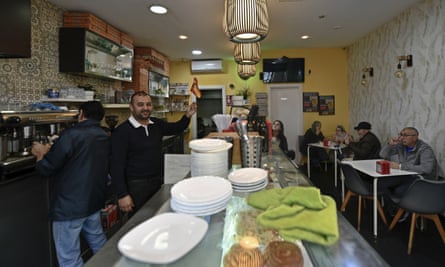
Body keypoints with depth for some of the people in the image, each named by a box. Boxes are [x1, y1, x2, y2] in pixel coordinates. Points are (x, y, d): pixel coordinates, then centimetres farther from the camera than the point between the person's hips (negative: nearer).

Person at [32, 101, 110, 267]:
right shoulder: (104, 137, 5)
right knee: (97, 241, 24)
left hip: (69, 205, -7)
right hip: (94, 200, 7)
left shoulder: (72, 135, -19)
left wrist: (41, 154, 9)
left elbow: (46, 169, -12)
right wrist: (52, 151, 28)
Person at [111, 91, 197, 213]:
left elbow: (176, 128, 18)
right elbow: (117, 165, -16)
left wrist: (187, 116, 0)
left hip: (158, 181, 6)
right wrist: (122, 195, -18)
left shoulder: (157, 124, 3)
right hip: (136, 185, -6)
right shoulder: (122, 132, -15)